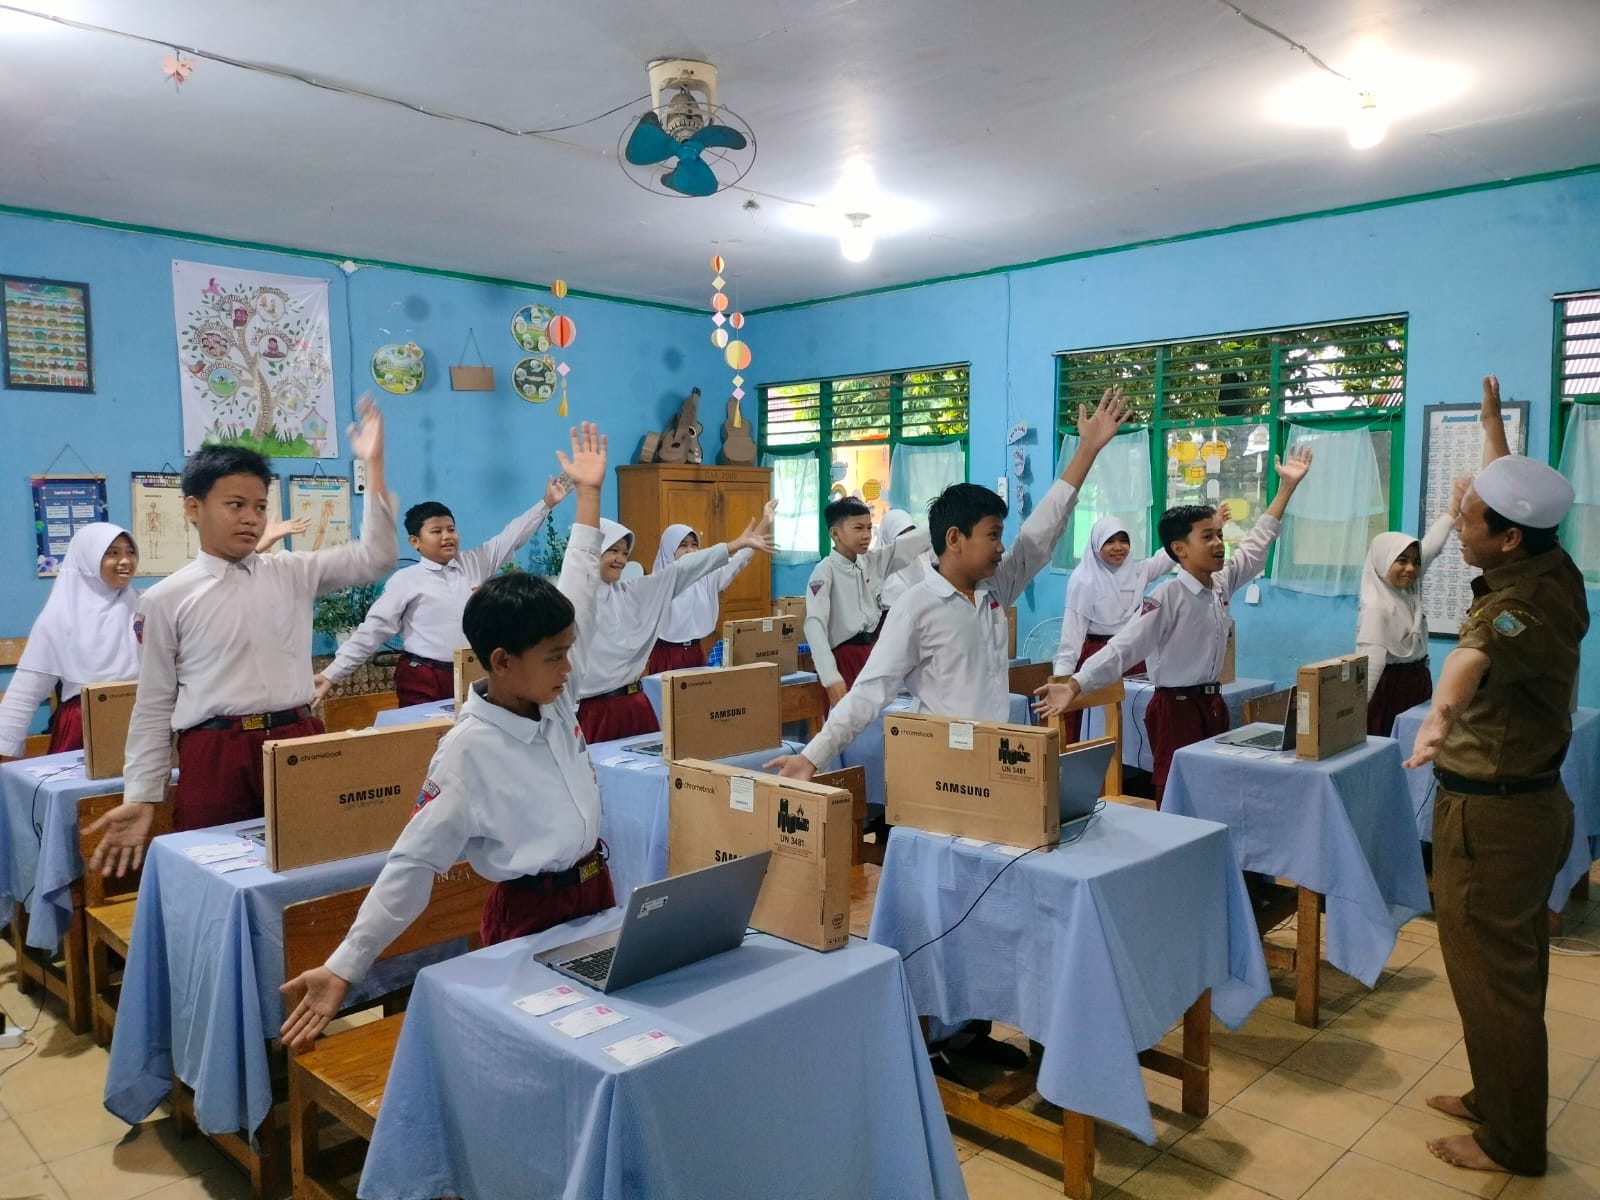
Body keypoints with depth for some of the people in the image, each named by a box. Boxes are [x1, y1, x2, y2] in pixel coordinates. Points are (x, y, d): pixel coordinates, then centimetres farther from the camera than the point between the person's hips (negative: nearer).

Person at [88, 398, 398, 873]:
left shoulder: (294, 574, 9)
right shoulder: (166, 599, 4)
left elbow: (374, 557, 1)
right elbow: (154, 706, 7)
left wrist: (374, 466, -7)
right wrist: (141, 797, 2)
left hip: (298, 742, 2)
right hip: (215, 757, -1)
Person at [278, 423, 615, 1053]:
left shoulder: (556, 695, -2)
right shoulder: (468, 751, -19)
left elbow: (578, 595, 7)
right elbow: (413, 863, -15)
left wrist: (588, 494, 12)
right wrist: (345, 967, -18)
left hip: (597, 889, 6)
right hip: (529, 913, -6)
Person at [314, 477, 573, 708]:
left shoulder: (476, 563, 8)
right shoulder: (405, 580, -2)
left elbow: (512, 536, 10)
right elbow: (373, 630, -3)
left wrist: (547, 503, 4)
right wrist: (332, 674, -7)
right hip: (423, 681, -3)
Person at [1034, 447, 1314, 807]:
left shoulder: (1222, 584, 4)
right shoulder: (1168, 598, -18)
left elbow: (1257, 544, 17)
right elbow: (1125, 647, -26)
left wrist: (1287, 486, 19)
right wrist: (1075, 686, -38)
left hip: (1213, 703, 8)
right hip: (1176, 709, -8)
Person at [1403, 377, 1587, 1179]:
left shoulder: (1526, 607, -28)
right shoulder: (1552, 572, 0)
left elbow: (1478, 652, -53)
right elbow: (1515, 497, 22)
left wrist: (1441, 708, -73)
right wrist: (1494, 426, 36)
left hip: (1492, 813, -10)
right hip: (1521, 800, 10)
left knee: (1491, 972, 4)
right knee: (1506, 965, 22)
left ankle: (1511, 1144, 20)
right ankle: (1496, 1099, 39)